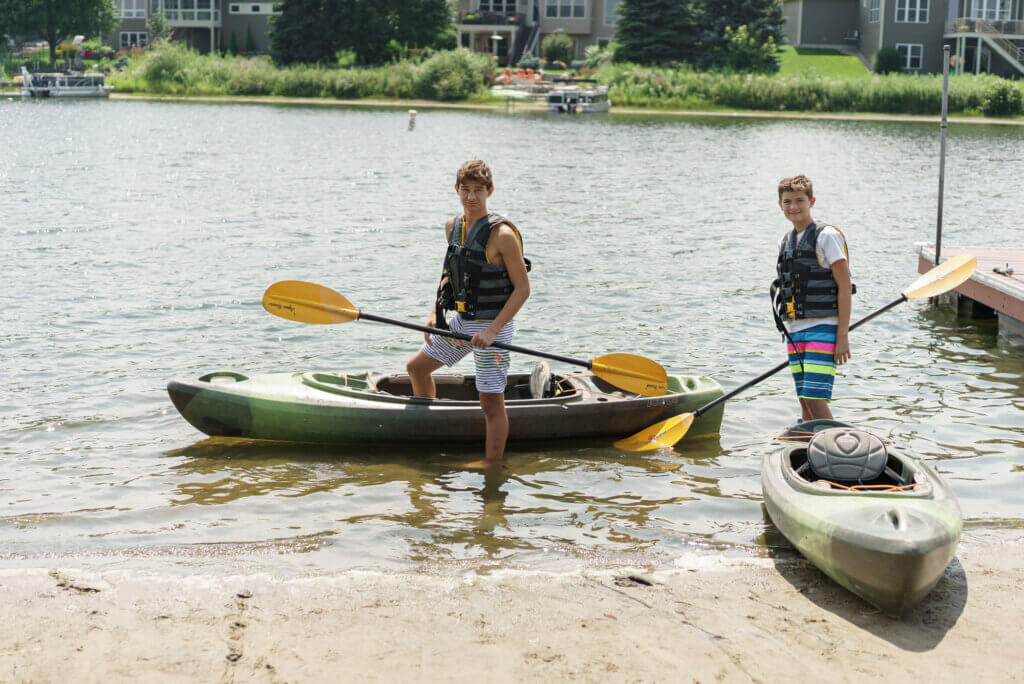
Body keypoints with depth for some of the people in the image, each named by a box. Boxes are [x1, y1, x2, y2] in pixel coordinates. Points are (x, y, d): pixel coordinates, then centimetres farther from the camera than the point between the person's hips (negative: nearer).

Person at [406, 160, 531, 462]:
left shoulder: (501, 233, -19)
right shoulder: (453, 227, 4)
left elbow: (522, 288, -17)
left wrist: (492, 330, -22)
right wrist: (434, 314, 6)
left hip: (492, 326, -8)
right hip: (461, 322, 8)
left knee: (491, 402, -7)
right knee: (417, 367, 20)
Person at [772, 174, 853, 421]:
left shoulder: (827, 236, -8)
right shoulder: (785, 242, 13)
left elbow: (845, 287, -11)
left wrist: (843, 336, -15)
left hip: (823, 328, -7)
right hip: (795, 331, 7)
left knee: (815, 399, -14)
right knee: (805, 400, 10)